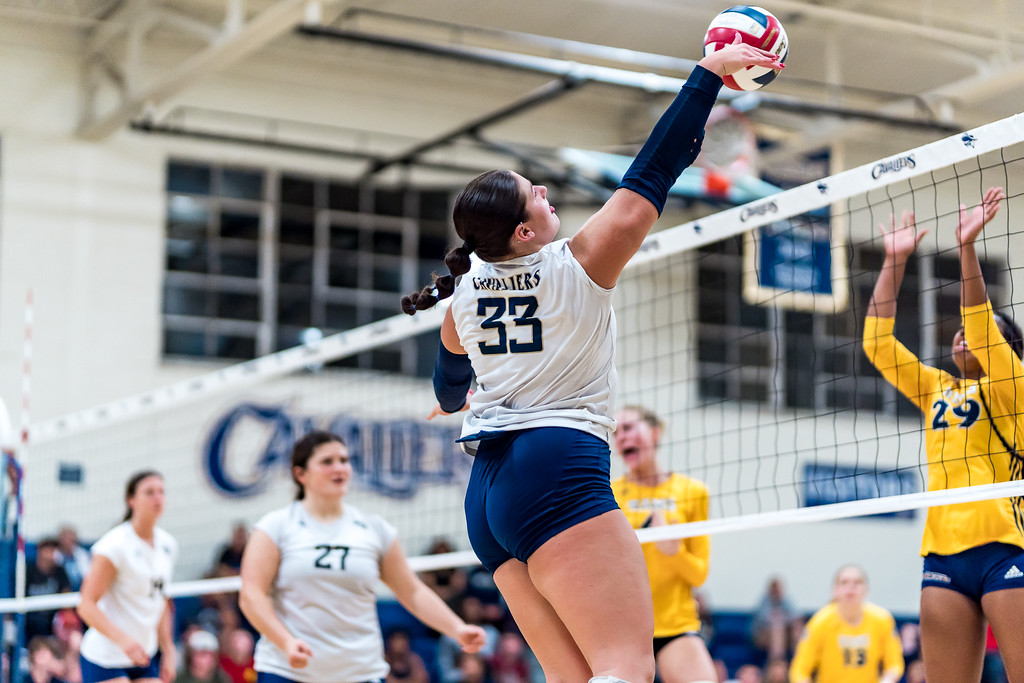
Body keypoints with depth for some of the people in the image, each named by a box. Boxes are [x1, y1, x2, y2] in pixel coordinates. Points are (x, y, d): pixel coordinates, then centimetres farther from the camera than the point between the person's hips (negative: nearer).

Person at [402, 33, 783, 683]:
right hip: (558, 471, -8)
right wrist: (709, 73, 2)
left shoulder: (465, 291, 14)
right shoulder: (577, 264, -5)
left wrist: (451, 401, 59)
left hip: (487, 491, 8)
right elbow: (649, 178, -4)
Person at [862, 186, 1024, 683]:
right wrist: (894, 261, 12)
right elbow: (877, 343, 15)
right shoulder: (937, 390, 20)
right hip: (942, 554, 5)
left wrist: (967, 246, -17)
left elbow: (981, 326, -11)